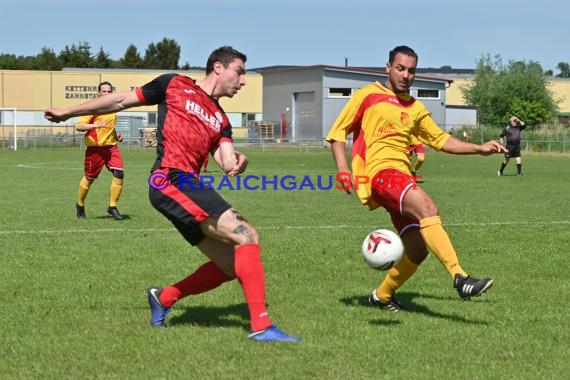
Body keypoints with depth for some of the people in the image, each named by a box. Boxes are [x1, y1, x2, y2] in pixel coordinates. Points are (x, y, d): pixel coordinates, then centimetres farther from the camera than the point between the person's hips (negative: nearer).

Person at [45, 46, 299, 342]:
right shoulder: (175, 85, 8)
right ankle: (261, 326, -22)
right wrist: (68, 112, 20)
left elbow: (226, 162, 10)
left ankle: (164, 298, 24)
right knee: (246, 235, -18)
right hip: (171, 179, -8)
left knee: (230, 266, 5)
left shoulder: (221, 121, 24)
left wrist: (237, 162, -16)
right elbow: (122, 101, 15)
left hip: (187, 186, 8)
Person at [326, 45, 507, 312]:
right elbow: (337, 132, 6)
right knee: (427, 207, -31)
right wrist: (343, 169, -9)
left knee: (417, 251, -2)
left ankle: (382, 296, 23)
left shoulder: (415, 109, 23)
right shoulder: (367, 95, 6)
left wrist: (479, 149, 18)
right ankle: (460, 278, -40)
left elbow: (442, 140, 29)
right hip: (378, 172, -7)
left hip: (403, 179, 7)